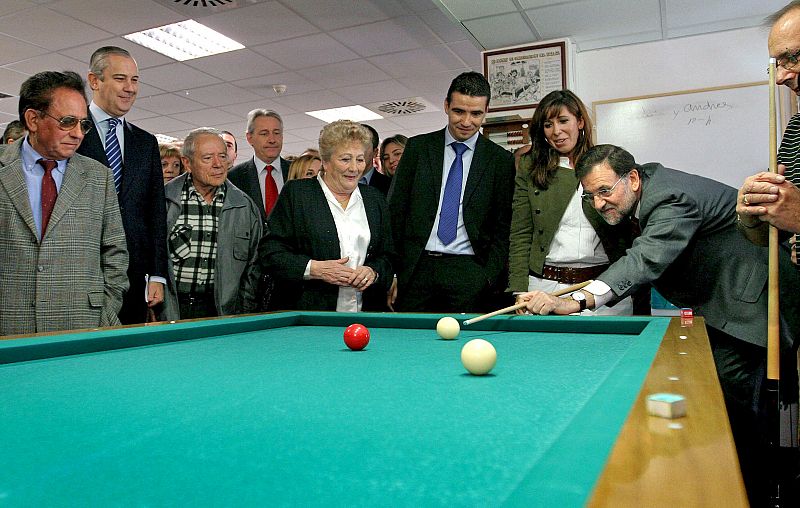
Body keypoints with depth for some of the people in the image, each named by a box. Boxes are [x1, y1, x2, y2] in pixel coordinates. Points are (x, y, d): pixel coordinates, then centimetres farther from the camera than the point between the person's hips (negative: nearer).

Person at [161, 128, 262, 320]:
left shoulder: (245, 206, 4)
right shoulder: (163, 200, -1)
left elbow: (253, 267, 9)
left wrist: (244, 315, 5)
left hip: (220, 311, 1)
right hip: (169, 310, -1)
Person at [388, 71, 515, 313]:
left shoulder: (501, 160, 5)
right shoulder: (417, 147, 7)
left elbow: (503, 227, 4)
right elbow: (396, 210, 5)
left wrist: (489, 277, -7)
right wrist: (393, 271, -1)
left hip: (469, 272, -1)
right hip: (416, 268, 1)